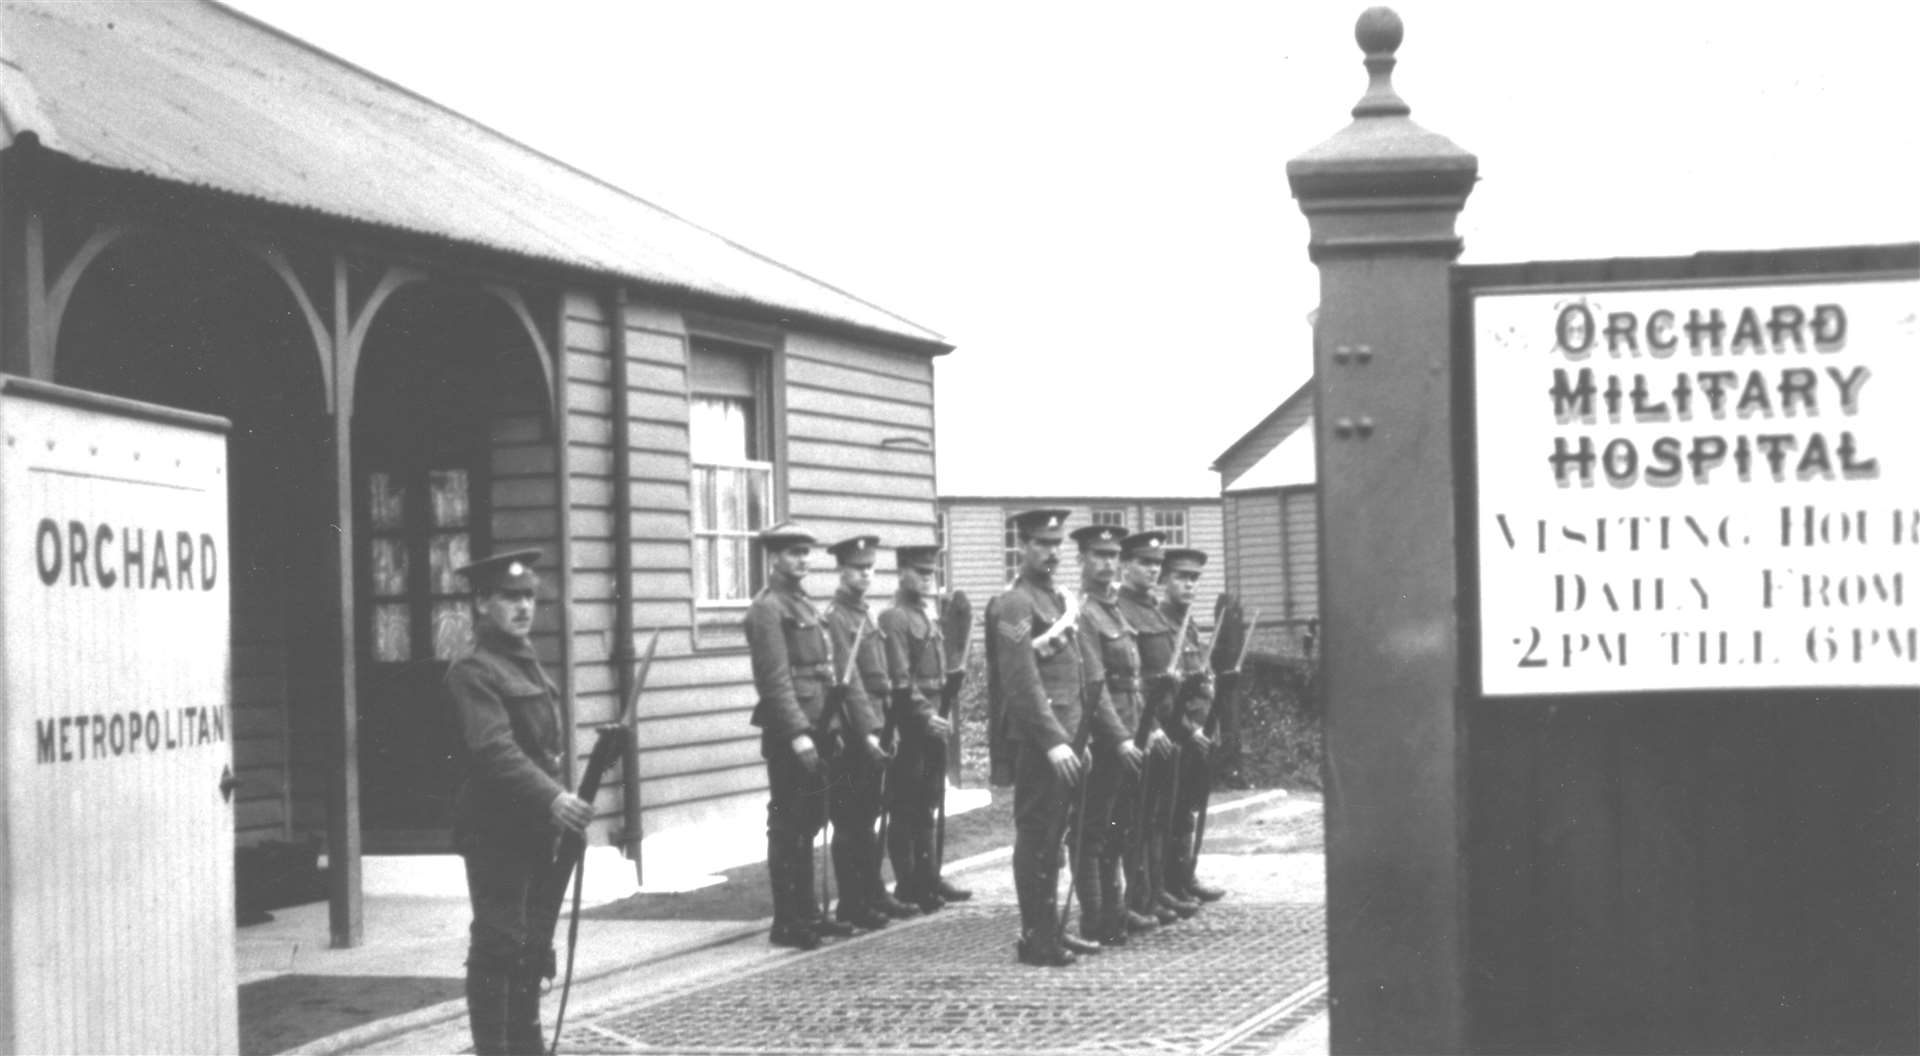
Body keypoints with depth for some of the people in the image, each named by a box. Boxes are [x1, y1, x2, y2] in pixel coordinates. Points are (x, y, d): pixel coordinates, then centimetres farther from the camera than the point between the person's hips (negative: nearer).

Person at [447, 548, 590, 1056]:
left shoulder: (527, 663, 18)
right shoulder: (473, 671, -12)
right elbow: (495, 751, -24)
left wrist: (559, 803, 15)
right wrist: (551, 798, -33)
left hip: (538, 828, 9)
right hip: (497, 829, -9)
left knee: (535, 945, 14)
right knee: (498, 945, -6)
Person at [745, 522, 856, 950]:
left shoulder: (802, 605, 18)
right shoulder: (767, 608, -12)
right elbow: (776, 678, -19)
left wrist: (830, 726, 16)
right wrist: (798, 733, -23)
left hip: (812, 730, 9)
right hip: (788, 733, -9)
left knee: (807, 823, 14)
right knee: (788, 827, -4)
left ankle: (806, 912, 21)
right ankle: (786, 923, 0)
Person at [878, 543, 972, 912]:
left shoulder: (929, 620, 18)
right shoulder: (894, 619, -10)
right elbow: (900, 680, -17)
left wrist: (942, 715, 11)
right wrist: (925, 716, -21)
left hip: (933, 723, 9)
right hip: (909, 726, -9)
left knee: (926, 808, 13)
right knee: (905, 809, -2)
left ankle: (927, 879, 18)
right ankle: (908, 887, 1)